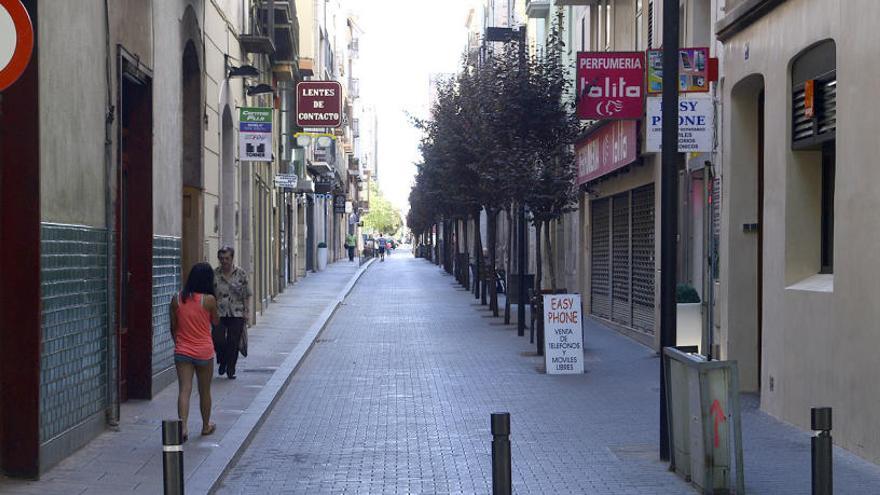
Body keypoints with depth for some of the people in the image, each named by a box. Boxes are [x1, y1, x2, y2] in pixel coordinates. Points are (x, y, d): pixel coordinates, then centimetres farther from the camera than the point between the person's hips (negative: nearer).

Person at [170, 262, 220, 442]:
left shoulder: (176, 299, -3)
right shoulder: (208, 300, -12)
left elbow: (173, 327, 5)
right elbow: (216, 321, 4)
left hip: (182, 351, 2)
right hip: (204, 351, -1)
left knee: (184, 390, -2)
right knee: (204, 391, 15)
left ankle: (183, 426, -17)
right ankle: (206, 426, 30)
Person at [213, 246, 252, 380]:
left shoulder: (241, 274, 2)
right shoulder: (214, 274, 1)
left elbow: (246, 295, 5)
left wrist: (247, 312, -1)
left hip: (237, 314, 0)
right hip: (219, 313, 0)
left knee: (233, 343, 0)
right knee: (218, 341, -10)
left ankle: (230, 370, 15)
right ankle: (222, 361, 20)